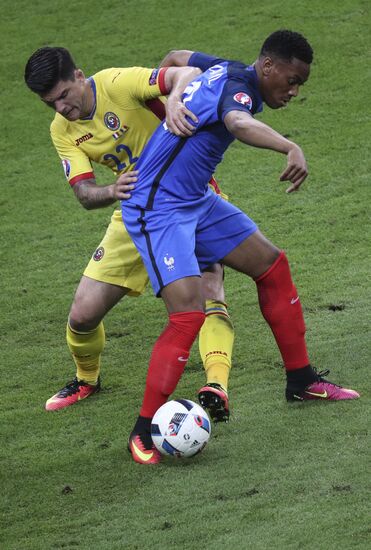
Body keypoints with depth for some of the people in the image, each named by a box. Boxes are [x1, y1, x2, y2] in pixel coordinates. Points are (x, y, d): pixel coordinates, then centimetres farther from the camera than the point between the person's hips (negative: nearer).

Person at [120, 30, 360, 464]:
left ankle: (301, 380, 25)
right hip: (158, 210, -11)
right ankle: (143, 432, -12)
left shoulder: (224, 70, 5)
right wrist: (291, 148, -64)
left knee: (271, 266, 12)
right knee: (188, 312, -21)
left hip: (196, 201, 11)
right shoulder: (236, 87, -23)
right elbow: (238, 123, -49)